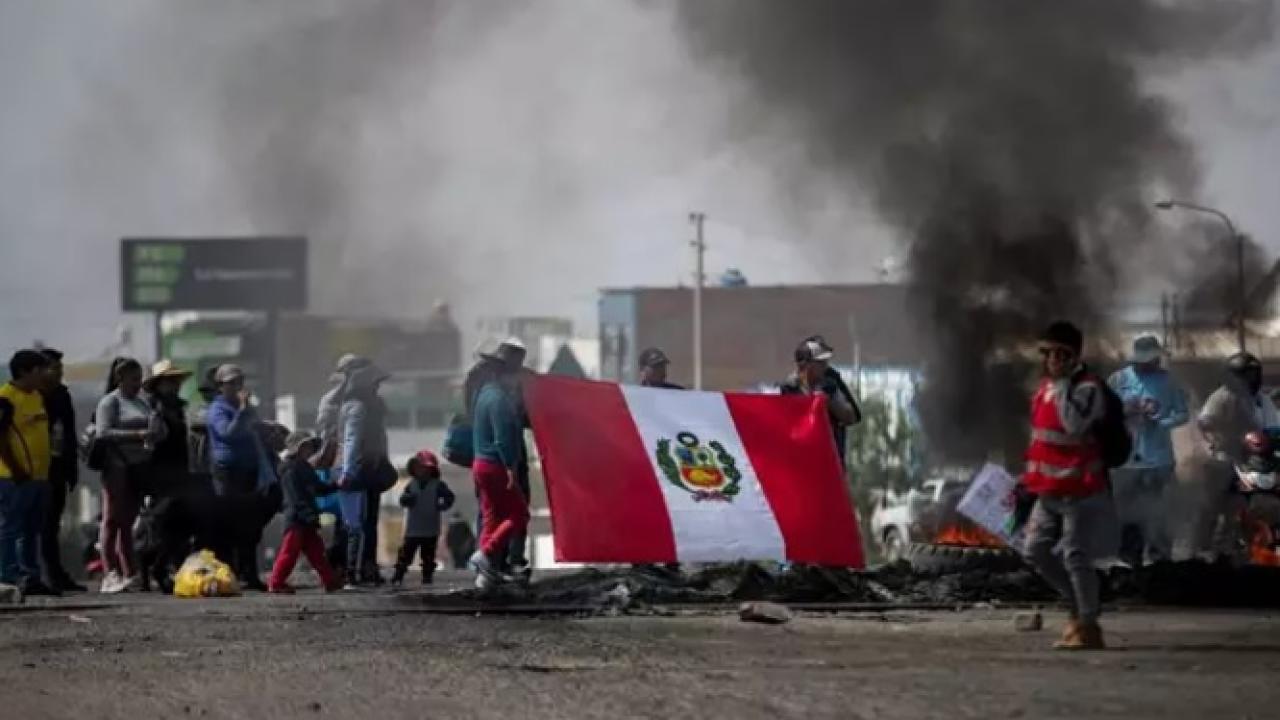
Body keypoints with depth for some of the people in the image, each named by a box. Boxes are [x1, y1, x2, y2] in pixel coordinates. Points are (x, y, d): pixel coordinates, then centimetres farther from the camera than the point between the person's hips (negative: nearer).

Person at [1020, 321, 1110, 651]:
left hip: (1082, 492, -9)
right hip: (1050, 491, 9)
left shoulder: (1088, 388, -15)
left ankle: (1088, 628, 2)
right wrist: (1032, 478, 24)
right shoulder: (1046, 386, 12)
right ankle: (1081, 607, 26)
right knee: (1036, 551, 13)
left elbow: (1073, 424, -34)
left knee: (1075, 557, -8)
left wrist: (1062, 384, -27)